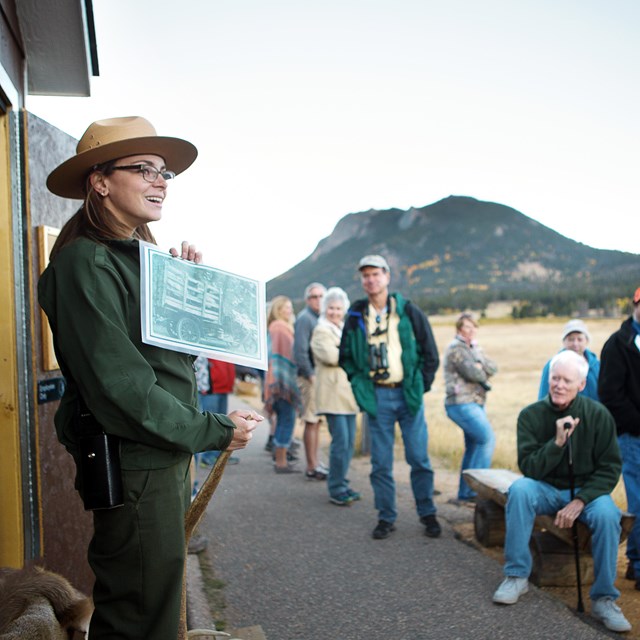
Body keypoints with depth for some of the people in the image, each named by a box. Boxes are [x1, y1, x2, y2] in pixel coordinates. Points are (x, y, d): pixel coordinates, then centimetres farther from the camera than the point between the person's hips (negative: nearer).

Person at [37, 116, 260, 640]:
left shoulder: (141, 257, 15)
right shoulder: (86, 263, -16)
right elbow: (118, 386, -22)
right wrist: (214, 433, -15)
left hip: (169, 457, 10)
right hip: (132, 464, -10)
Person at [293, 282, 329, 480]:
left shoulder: (319, 318, 17)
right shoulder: (305, 318, -12)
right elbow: (300, 350, -20)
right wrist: (310, 374, -18)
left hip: (319, 376, 9)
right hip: (310, 377, -9)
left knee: (317, 421, 14)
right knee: (311, 422, -5)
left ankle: (315, 463, 22)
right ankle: (312, 468, -1)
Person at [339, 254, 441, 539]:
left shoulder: (408, 311, 0)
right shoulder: (356, 316, 5)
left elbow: (430, 352, 4)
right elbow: (345, 354, 15)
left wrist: (421, 385, -1)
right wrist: (359, 383, 5)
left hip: (408, 394, -1)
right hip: (376, 397, 1)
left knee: (419, 457, 1)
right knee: (381, 462, 5)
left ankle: (427, 514, 17)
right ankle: (386, 518, 16)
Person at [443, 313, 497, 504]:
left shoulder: (474, 348, 18)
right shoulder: (457, 347, -10)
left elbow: (493, 368, 6)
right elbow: (473, 373, -19)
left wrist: (480, 367, -12)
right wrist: (484, 377, 0)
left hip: (474, 404, 10)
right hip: (462, 404, -10)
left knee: (474, 447, 11)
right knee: (487, 440, -17)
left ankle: (465, 493, 18)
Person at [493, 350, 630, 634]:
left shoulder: (598, 415, -8)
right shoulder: (531, 415, -8)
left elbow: (609, 468, -7)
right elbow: (528, 467, -12)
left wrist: (580, 501, -19)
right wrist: (557, 442, -27)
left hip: (586, 491, 0)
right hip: (546, 490, 1)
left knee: (607, 514, -32)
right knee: (519, 489, -31)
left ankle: (603, 599, -14)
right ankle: (517, 575, -19)